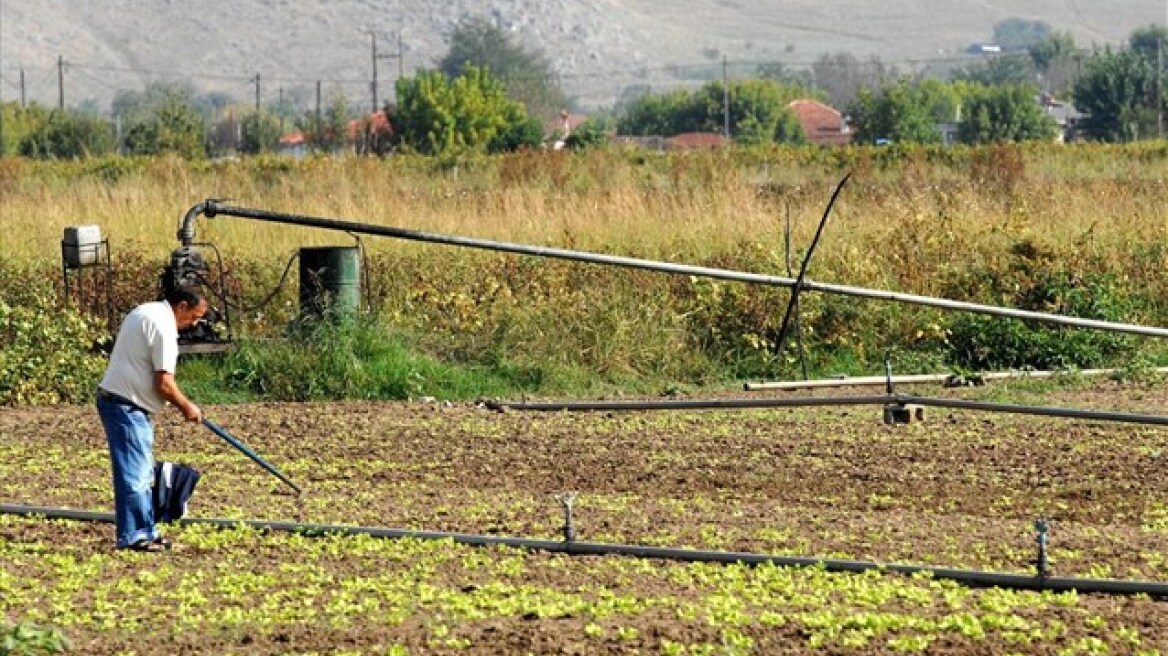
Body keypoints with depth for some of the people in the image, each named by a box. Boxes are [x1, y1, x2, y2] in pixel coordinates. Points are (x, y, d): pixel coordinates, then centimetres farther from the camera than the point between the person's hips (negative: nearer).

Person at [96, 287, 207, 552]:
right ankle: (132, 536, -5)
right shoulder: (163, 327, -17)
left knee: (142, 471, 15)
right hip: (126, 407, -11)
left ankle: (146, 531, 21)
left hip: (116, 399, 11)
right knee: (134, 471, -8)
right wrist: (186, 407, -3)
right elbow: (163, 383, -19)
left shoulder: (145, 312, 15)